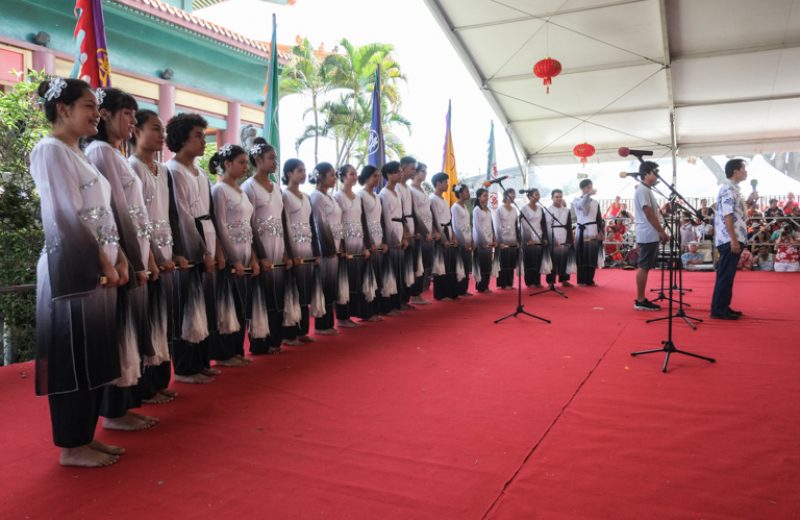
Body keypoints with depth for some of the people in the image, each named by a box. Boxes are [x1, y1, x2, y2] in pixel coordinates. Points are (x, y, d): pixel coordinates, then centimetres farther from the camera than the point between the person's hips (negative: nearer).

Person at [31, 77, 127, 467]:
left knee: (93, 358, 12)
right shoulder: (50, 150, -8)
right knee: (73, 359, -2)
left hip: (96, 270, 9)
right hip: (72, 270, -9)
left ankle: (85, 437, 22)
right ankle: (71, 446, 9)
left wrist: (119, 258, 9)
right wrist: (104, 263, -12)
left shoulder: (77, 155, 20)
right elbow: (67, 219, -16)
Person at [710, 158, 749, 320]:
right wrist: (734, 240, -23)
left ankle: (723, 307, 18)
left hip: (733, 239, 10)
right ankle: (718, 310, -2)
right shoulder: (729, 190, -14)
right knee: (725, 276, -6)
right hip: (730, 240, -10)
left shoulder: (732, 189, 18)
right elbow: (727, 217, -20)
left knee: (727, 275, 12)